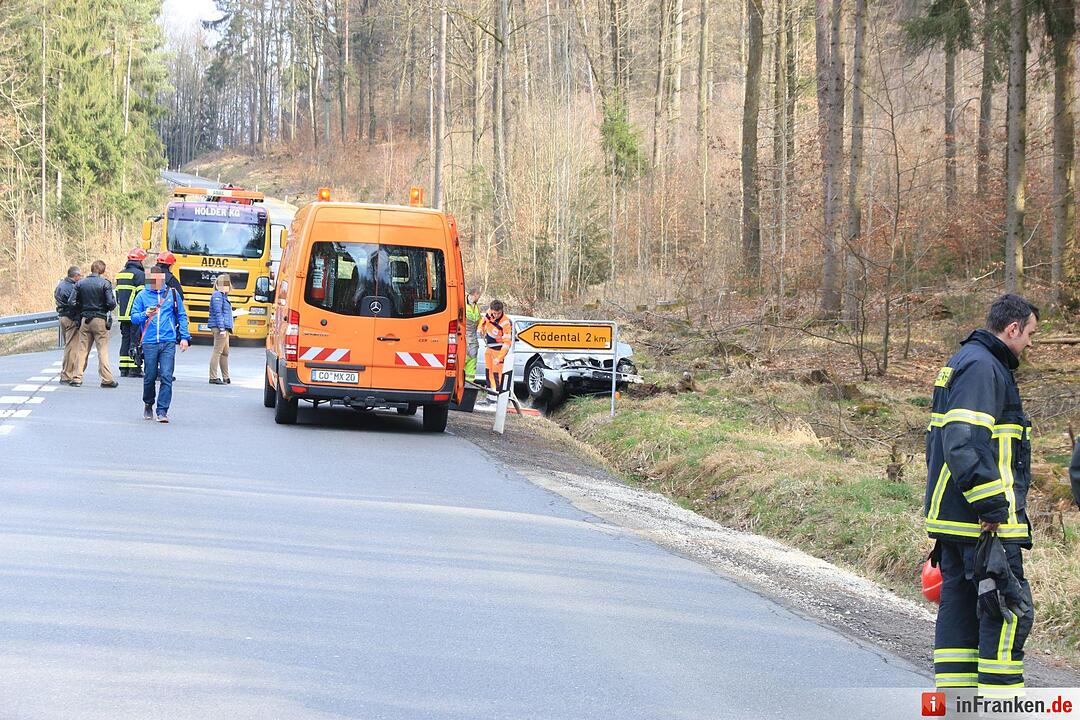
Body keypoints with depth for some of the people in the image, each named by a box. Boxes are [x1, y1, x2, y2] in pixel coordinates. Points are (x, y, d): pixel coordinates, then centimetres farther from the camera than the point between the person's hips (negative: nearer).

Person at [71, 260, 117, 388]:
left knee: (82, 350, 8)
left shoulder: (80, 283, 4)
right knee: (103, 350, 1)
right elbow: (111, 304, -13)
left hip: (84, 320, 3)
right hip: (100, 320, -3)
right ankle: (107, 379, 0)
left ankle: (76, 378, 6)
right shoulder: (105, 283, -8)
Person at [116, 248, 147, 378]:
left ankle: (124, 368, 13)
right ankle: (135, 368, -7)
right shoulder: (139, 275, -10)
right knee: (136, 340, -5)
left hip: (123, 314, 7)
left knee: (125, 339, 12)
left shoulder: (120, 275, 15)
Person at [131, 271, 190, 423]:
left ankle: (162, 411, -6)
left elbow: (182, 316, 12)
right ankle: (148, 404, 30)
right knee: (150, 377, 6)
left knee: (166, 376, -9)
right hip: (149, 343, 0)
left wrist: (184, 337, 6)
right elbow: (134, 317, 4)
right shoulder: (142, 295, 6)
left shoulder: (172, 294, 7)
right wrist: (145, 314, -16)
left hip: (168, 343, 0)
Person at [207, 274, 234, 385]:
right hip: (219, 327, -10)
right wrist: (222, 328, -22)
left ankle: (225, 377, 20)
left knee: (225, 352, 14)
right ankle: (213, 377, -8)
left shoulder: (223, 296, 19)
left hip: (224, 328, 10)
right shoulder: (217, 295, -11)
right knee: (217, 351, -9)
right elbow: (218, 313, -18)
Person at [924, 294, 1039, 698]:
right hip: (982, 519, -11)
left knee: (959, 604, 11)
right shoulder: (983, 366, -13)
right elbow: (964, 441, -24)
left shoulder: (963, 362, 21)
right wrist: (991, 508, -24)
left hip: (952, 515, 11)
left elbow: (941, 437, 25)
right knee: (1010, 609, -9)